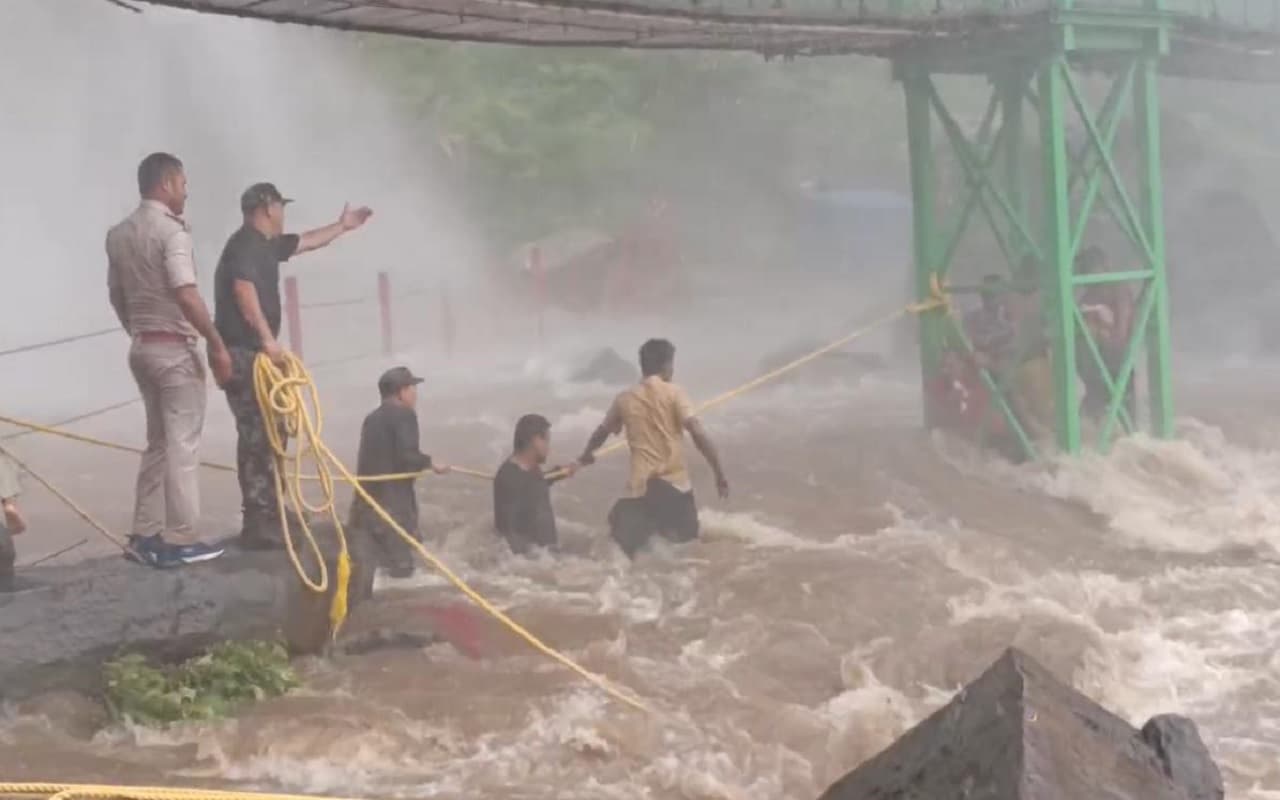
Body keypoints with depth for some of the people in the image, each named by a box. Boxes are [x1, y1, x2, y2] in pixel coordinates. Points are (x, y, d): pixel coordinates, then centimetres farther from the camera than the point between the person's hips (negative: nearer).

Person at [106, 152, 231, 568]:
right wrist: (217, 344, -18)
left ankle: (146, 535, 16)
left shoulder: (119, 234, 11)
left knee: (158, 443, 15)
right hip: (174, 348, -8)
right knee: (182, 445, -3)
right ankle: (179, 539, 0)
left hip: (141, 347, 8)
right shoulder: (171, 229, -15)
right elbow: (186, 295, -23)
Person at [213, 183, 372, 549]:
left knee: (267, 432, 14)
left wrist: (343, 226, 43)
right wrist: (267, 338, -30)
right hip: (243, 352, -10)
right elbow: (243, 288, -27)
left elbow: (307, 241, 35)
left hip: (254, 352, 10)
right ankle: (258, 524, -13)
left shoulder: (265, 244, 18)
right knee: (257, 436, -12)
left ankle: (267, 513, 22)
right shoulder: (247, 244, -13)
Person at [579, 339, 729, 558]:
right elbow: (698, 433, -14)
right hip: (675, 484, -2)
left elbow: (602, 432, 26)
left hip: (640, 488, 2)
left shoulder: (625, 399, 9)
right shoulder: (673, 393, -2)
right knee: (687, 546, 14)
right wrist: (720, 473, -9)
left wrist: (586, 456, 47)